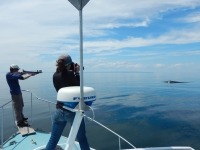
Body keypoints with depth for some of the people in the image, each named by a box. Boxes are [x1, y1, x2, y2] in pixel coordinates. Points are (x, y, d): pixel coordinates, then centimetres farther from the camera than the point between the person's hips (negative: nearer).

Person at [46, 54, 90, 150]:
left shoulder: (55, 75, 0)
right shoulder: (70, 74, -16)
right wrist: (77, 73, -1)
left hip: (59, 110, 5)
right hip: (73, 111, -5)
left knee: (53, 140, 16)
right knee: (82, 139, 14)